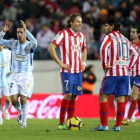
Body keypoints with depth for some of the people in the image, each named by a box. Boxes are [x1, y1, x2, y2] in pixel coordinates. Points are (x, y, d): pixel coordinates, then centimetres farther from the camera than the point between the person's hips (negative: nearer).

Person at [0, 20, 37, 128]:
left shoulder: (29, 45, -9)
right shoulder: (13, 43, 3)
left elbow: (34, 42, -33)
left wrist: (26, 30, -36)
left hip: (26, 76, -3)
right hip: (15, 75, 3)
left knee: (23, 99, -8)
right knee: (13, 99, -7)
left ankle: (24, 122, 6)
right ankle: (20, 112, 25)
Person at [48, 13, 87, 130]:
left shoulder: (81, 36, 13)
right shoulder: (63, 34, -7)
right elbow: (51, 48, -11)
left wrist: (83, 62, 15)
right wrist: (60, 63, -12)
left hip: (78, 71, 6)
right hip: (67, 70, -6)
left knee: (74, 96, 5)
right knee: (68, 94, -14)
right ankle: (61, 123, -7)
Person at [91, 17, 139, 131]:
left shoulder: (109, 37, -3)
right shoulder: (124, 39, 17)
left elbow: (103, 49, -22)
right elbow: (136, 53, 20)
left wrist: (105, 65, -14)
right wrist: (129, 66, 16)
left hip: (112, 72, -6)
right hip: (125, 73, 6)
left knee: (103, 97, 0)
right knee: (121, 99, 5)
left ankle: (104, 125, -6)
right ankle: (118, 126, 2)